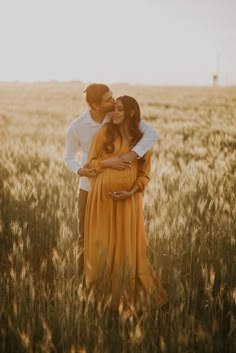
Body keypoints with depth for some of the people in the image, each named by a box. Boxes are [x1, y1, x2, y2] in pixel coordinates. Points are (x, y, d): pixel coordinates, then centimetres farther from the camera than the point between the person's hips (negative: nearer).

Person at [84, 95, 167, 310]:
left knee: (129, 244, 3)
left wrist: (131, 192, -12)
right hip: (102, 197, 0)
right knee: (103, 243, 8)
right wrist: (110, 161, -15)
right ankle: (103, 289, 25)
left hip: (128, 199, 0)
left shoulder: (142, 139, 4)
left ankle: (129, 291, 19)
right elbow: (91, 162, 2)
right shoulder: (105, 132, 1)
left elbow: (144, 174, 4)